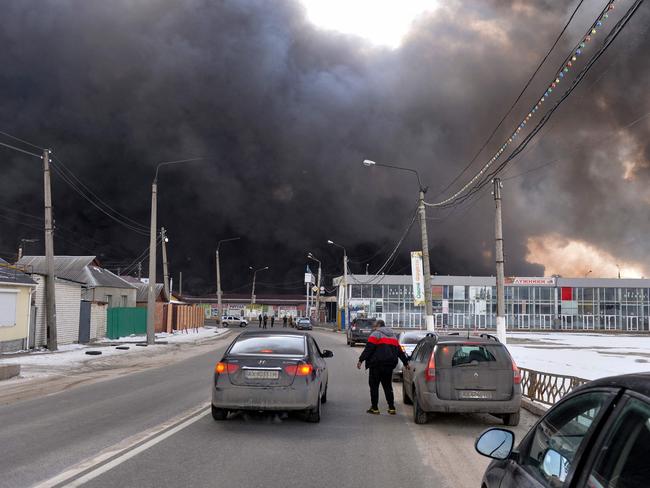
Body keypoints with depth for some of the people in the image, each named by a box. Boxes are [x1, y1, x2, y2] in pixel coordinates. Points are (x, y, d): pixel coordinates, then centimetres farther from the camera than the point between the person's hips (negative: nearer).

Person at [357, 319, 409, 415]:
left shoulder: (375, 334, -3)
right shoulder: (393, 336, 21)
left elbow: (368, 348, -14)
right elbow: (399, 351, 23)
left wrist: (361, 360, -16)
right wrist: (405, 362, 29)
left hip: (377, 364, -7)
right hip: (390, 364, 7)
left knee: (374, 385, 1)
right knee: (388, 386, 13)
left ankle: (374, 408, 0)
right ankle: (392, 408, 7)